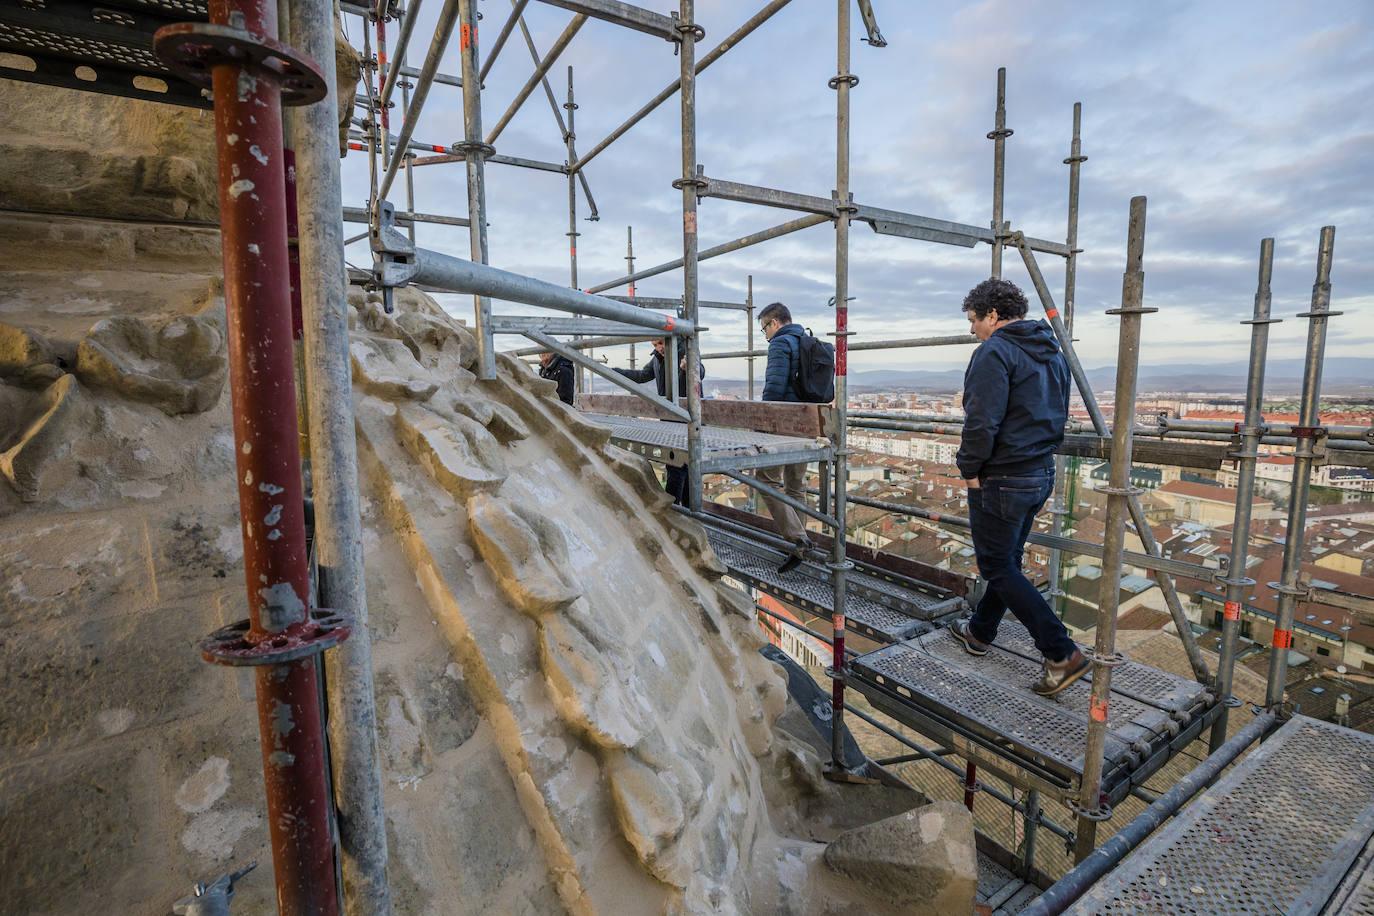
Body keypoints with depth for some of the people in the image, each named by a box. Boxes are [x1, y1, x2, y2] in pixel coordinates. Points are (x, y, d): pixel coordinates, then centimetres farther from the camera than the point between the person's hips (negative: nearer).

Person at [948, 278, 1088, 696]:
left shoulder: (995, 352, -17)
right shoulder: (1052, 352, 13)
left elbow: (982, 421, -25)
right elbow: (1058, 414, 19)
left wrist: (969, 468, -13)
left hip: (1002, 479, -10)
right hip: (1042, 474, 10)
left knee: (998, 567, 2)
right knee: (1008, 559, 20)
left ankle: (1062, 654, 2)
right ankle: (980, 632, 37)